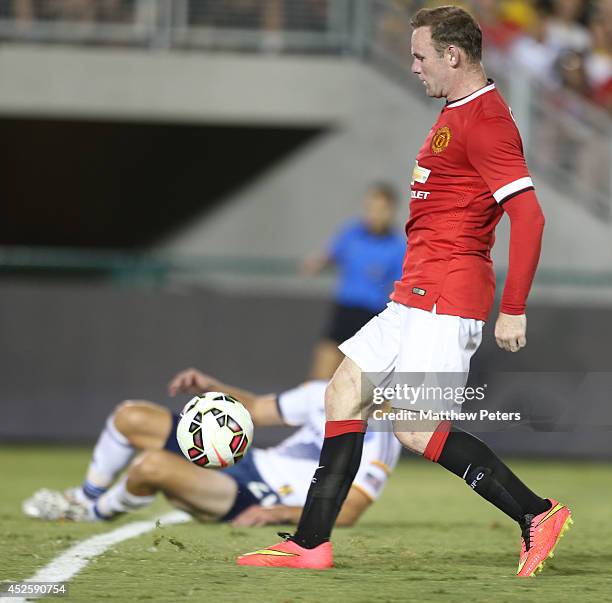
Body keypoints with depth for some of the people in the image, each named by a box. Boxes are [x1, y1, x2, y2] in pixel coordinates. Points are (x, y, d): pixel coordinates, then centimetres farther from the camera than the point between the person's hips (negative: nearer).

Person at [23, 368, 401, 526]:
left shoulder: (381, 441, -14)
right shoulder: (328, 395, 7)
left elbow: (346, 515, -19)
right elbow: (257, 410, 19)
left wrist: (282, 512, -28)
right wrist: (213, 388, 2)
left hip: (255, 505, -8)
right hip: (246, 462, 8)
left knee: (151, 465, -30)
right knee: (130, 418, 0)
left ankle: (100, 511, 4)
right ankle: (87, 497, 25)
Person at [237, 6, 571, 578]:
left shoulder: (483, 120, -15)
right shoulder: (456, 113, 17)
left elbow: (529, 214, -22)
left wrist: (513, 310, -22)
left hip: (444, 299, -11)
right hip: (415, 295, 11)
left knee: (417, 430, -15)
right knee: (344, 392, 11)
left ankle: (536, 514, -9)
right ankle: (310, 543, 13)